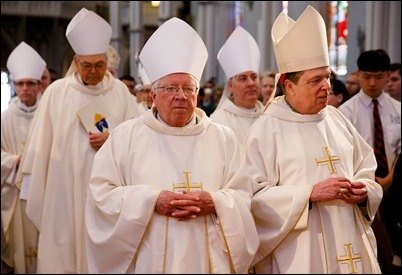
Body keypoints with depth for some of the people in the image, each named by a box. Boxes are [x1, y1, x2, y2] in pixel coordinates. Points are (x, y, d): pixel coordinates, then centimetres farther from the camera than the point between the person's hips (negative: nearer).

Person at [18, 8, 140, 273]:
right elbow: (40, 145, 1)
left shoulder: (121, 91, 4)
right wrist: (32, 188, -2)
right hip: (65, 190, -1)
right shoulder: (56, 91, 0)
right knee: (64, 251, 1)